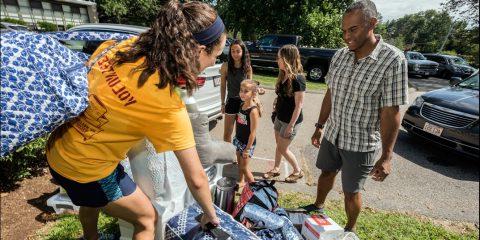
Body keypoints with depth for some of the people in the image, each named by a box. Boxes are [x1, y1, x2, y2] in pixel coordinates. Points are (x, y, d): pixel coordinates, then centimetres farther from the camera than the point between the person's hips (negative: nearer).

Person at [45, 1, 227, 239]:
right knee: (146, 218, 16)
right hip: (84, 168, -7)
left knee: (91, 203, 37)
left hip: (58, 147, 8)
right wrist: (210, 214, -4)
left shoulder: (127, 45, -13)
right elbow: (196, 180, -22)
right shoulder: (169, 108, -32)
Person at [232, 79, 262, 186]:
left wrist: (247, 149, -19)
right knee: (239, 164, 21)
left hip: (247, 143, -7)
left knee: (244, 167, 5)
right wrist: (236, 137, 14)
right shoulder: (242, 105, -1)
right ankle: (241, 181, 42)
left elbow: (253, 132, -22)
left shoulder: (253, 110, -24)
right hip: (239, 141, 7)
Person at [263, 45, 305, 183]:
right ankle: (276, 169, 38)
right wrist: (277, 101, -3)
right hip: (280, 117, 8)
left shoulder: (298, 79, -23)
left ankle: (298, 171, 27)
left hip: (291, 120, -8)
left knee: (283, 148, 5)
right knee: (278, 144, 19)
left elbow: (299, 105, -21)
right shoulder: (283, 75, 2)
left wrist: (291, 125, -19)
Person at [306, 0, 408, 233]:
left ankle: (350, 229, 40)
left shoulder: (393, 60, -18)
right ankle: (318, 207, 50)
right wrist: (320, 126, 10)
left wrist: (387, 156, -17)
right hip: (332, 134, 5)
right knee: (326, 172, 24)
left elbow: (391, 112, -18)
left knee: (351, 191, 12)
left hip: (361, 144, -4)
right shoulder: (340, 55, -2)